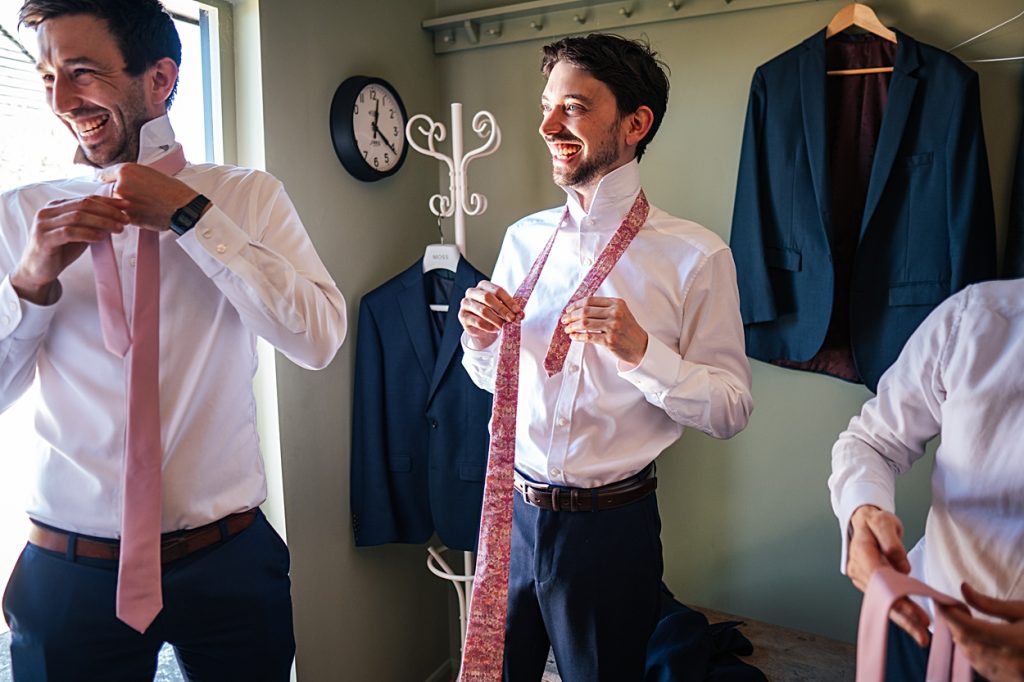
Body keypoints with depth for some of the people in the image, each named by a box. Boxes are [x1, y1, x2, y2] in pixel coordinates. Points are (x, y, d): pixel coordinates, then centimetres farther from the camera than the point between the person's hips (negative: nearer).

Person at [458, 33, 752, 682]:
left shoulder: (696, 256, -12)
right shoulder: (524, 239, 3)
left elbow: (730, 409, -11)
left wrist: (641, 349, -25)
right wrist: (480, 336, -9)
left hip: (610, 529, -4)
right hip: (513, 511, 4)